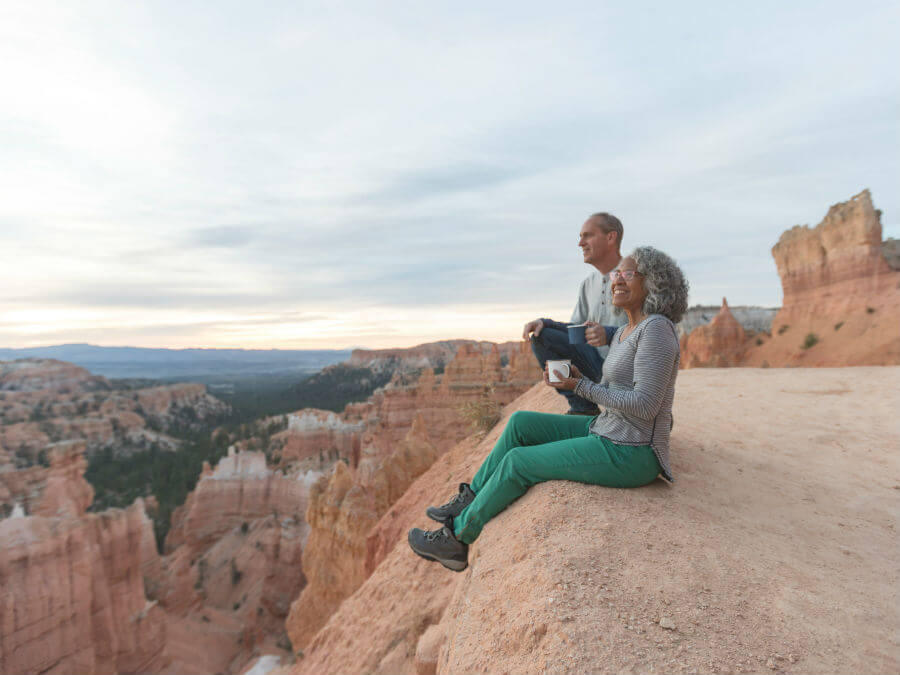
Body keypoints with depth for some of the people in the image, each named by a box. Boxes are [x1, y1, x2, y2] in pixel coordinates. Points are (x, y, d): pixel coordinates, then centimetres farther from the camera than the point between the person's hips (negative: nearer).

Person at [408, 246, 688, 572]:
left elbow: (645, 405, -25)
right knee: (520, 422, 5)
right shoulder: (622, 333, 11)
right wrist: (572, 377, -2)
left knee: (517, 462, -7)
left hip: (629, 455, -9)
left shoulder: (656, 328, -19)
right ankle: (470, 500, 15)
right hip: (606, 433, 9)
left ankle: (458, 537, 11)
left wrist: (581, 386, -18)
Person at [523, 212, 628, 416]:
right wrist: (544, 322, -6)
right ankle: (582, 407, -8)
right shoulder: (588, 285, 11)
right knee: (541, 336, -9)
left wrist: (610, 334, -35)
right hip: (598, 365, 6)